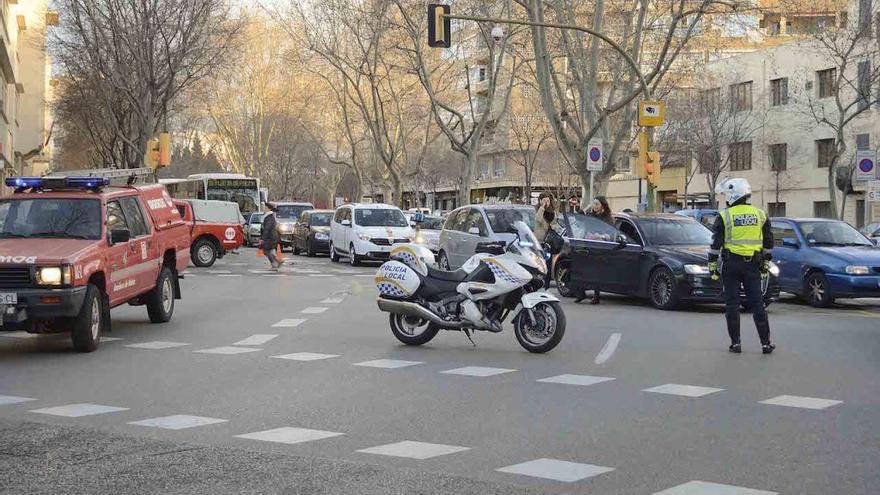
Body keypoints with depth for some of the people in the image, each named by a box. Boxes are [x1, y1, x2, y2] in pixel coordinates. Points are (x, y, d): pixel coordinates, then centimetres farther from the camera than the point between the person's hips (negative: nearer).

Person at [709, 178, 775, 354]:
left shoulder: (724, 216, -5)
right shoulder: (760, 214, 7)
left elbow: (716, 243, -5)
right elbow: (768, 242, 13)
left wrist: (712, 265, 2)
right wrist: (766, 263, 21)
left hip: (731, 264, -3)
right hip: (753, 264, 3)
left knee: (732, 304, 2)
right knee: (757, 303, 6)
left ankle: (735, 343, 2)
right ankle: (766, 343, 5)